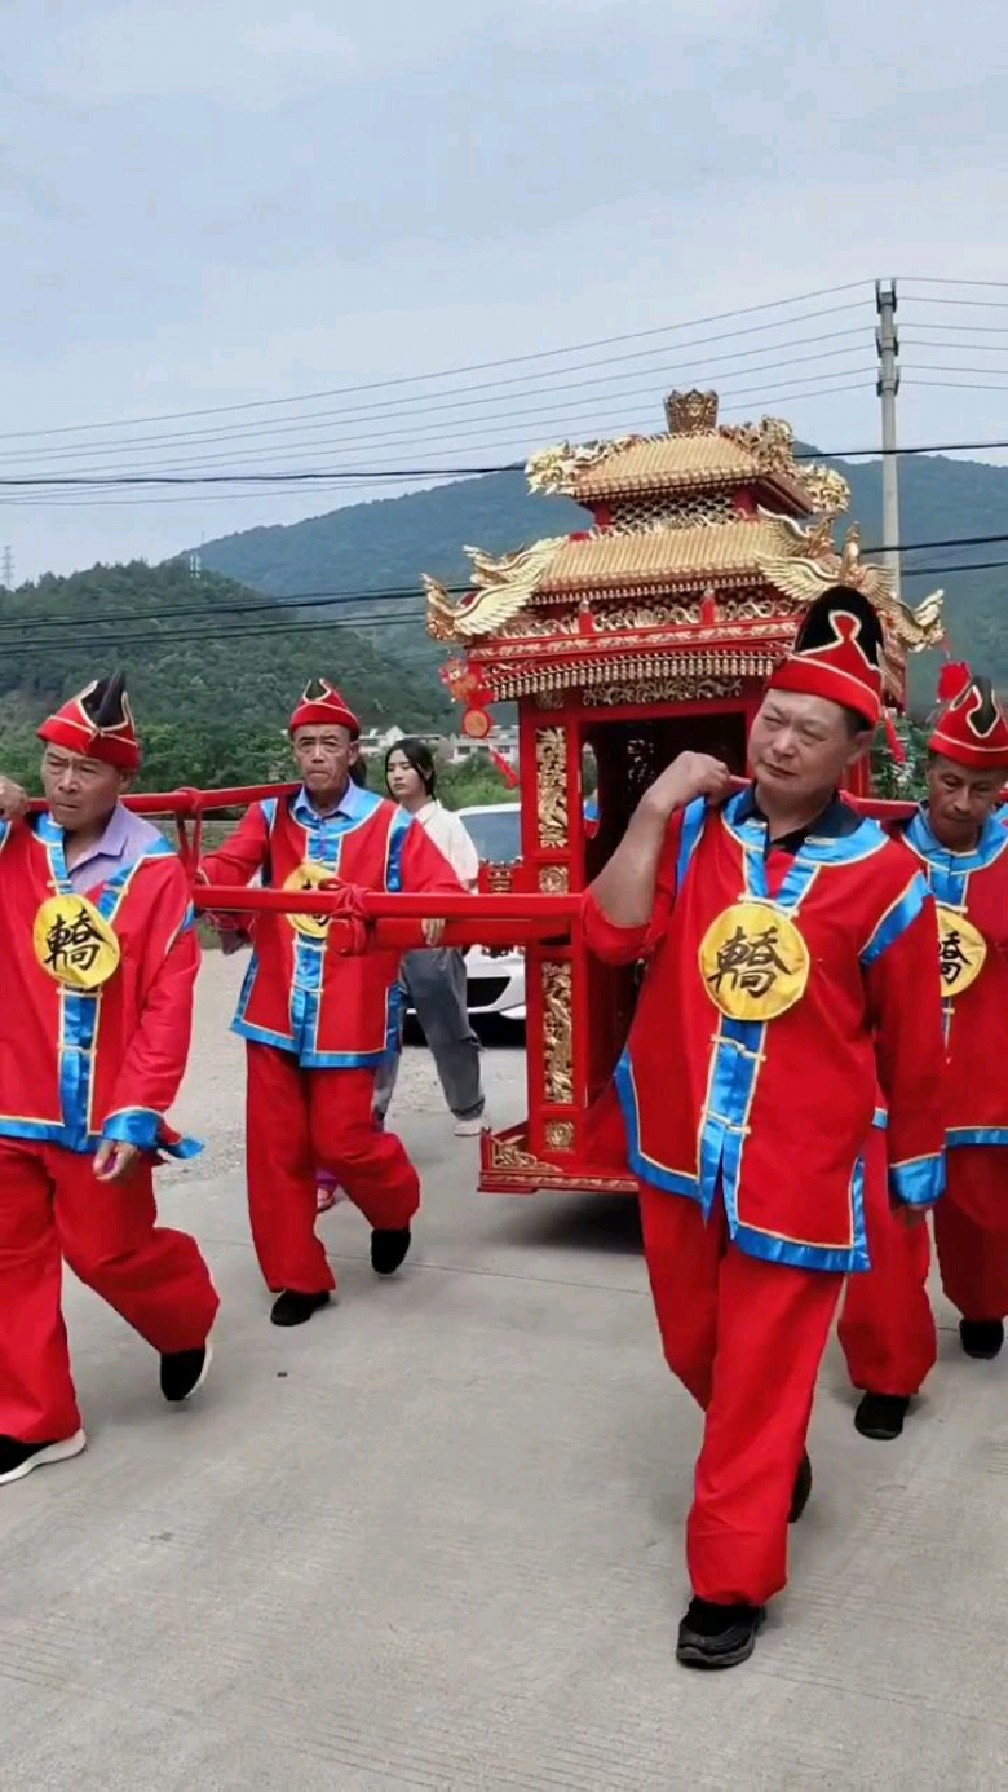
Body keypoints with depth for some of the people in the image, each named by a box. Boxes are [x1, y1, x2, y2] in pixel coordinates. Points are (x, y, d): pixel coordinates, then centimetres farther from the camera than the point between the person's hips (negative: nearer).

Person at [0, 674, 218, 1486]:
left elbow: (167, 1008, -10)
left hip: (99, 1108, -3)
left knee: (109, 1249, 9)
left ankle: (187, 1324, 41)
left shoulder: (155, 871, -9)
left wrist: (137, 1115, -14)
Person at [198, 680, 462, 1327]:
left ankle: (395, 1210, 33)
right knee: (276, 1147, 6)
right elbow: (227, 868, -10)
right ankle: (297, 1278, 21)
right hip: (274, 1010, 3)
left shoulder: (392, 824, -2)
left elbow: (444, 892, -11)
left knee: (341, 1139, -1)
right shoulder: (270, 817, 6)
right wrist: (189, 879, -33)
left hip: (349, 1014, -3)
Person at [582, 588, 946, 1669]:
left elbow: (911, 1045, 0)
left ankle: (730, 1580, 21)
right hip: (678, 1150, 4)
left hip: (799, 1171, -3)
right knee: (693, 1349, 20)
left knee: (762, 1376, 4)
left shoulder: (885, 880, -9)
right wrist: (653, 811, -18)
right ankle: (774, 1470, 48)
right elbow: (612, 938, -13)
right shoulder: (694, 827, -2)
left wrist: (914, 1168, 8)